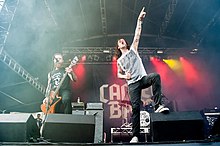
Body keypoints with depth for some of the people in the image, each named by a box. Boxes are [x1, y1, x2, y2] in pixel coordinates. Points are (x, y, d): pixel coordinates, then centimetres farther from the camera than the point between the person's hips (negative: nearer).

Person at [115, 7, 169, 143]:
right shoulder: (119, 60, 16)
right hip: (132, 84, 0)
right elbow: (118, 74, 21)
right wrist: (125, 76, -2)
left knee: (156, 76, -33)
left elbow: (137, 35, 7)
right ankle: (135, 135, -2)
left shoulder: (133, 49, 16)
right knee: (135, 107, -9)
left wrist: (139, 20, -1)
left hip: (143, 78, 0)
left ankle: (158, 105, -31)